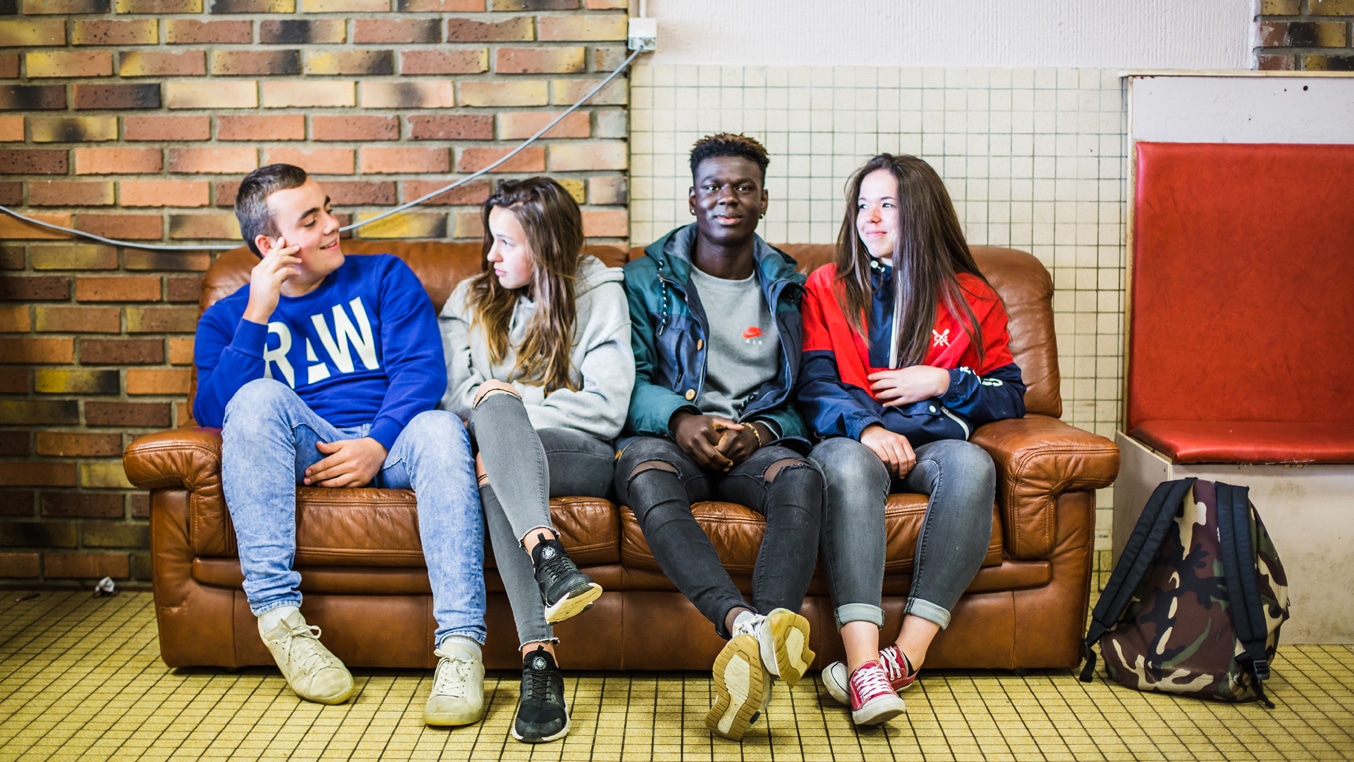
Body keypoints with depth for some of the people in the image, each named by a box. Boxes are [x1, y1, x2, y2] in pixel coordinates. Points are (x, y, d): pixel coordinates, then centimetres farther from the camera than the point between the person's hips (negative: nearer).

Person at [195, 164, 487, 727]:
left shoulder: (383, 278, 14)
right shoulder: (227, 318, 14)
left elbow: (422, 368, 0)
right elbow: (212, 413, -3)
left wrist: (378, 444, -17)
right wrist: (258, 316, -10)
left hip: (388, 444, 0)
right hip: (301, 455, 0)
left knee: (440, 428, -34)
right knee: (259, 396, -30)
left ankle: (460, 646, -42)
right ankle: (278, 616, -31)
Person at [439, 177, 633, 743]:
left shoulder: (601, 297, 8)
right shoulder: (470, 299, 20)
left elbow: (608, 409, -2)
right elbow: (449, 393, 9)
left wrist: (517, 400, -10)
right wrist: (498, 405, -13)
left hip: (582, 455, -2)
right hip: (494, 449, 3)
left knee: (495, 461, -37)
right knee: (493, 407, -35)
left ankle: (538, 659, -52)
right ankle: (549, 559, -55)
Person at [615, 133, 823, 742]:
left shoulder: (788, 289, 19)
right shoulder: (648, 279, 15)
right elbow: (631, 379, 6)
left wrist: (763, 430, -8)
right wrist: (679, 419, -16)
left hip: (758, 442, 1)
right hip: (671, 438, -1)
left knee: (800, 476, -36)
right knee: (646, 472, -39)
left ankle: (758, 634, -56)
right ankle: (746, 624, -58)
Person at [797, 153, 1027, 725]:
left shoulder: (971, 298, 17)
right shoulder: (827, 287, 16)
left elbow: (1010, 400, 16)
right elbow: (813, 386, 4)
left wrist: (945, 383, -3)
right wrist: (867, 427, -16)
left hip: (932, 444, 1)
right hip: (852, 438, -1)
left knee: (971, 464, -35)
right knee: (847, 463, -38)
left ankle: (908, 653, -40)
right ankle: (864, 663, -52)